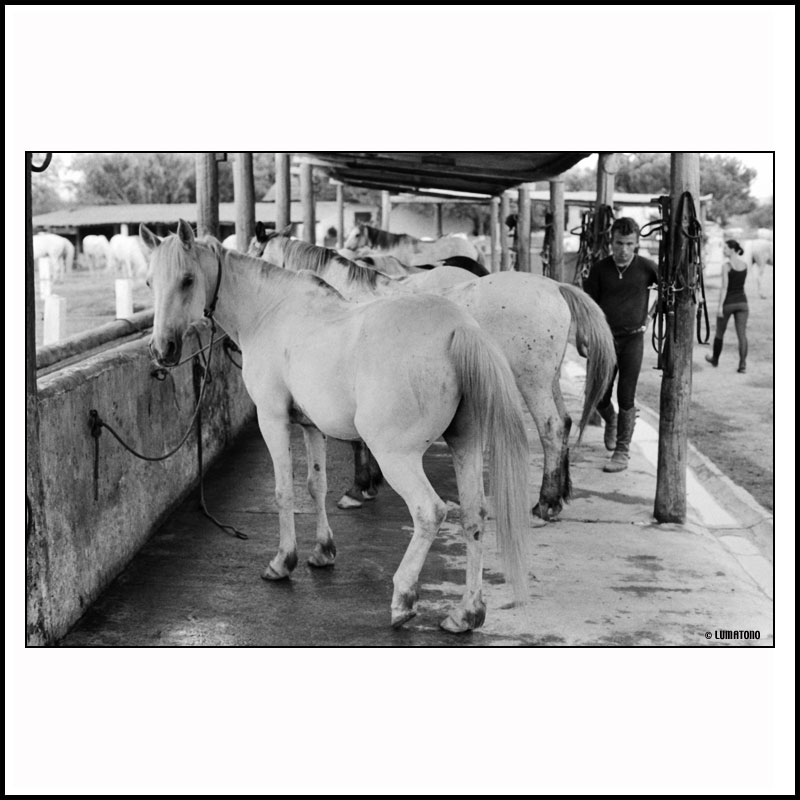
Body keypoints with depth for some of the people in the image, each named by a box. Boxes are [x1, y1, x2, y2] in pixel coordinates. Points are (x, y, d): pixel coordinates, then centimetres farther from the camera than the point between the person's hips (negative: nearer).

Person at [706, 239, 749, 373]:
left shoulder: (726, 264, -12)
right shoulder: (744, 264, 6)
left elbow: (724, 287, -17)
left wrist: (720, 306, -17)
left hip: (728, 302, -4)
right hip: (742, 301, 4)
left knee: (719, 332, 16)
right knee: (742, 334, -1)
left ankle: (715, 359, 33)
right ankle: (743, 364, -12)